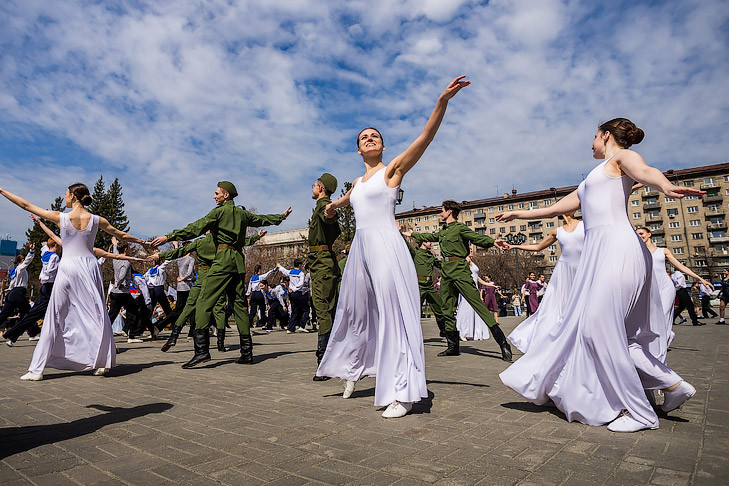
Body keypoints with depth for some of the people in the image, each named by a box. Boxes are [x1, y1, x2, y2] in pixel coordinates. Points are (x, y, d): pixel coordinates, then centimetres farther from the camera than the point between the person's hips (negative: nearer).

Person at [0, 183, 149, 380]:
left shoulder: (61, 217, -4)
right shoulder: (96, 220, 3)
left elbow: (25, 205, 6)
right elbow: (121, 235, 15)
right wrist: (142, 241, 30)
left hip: (67, 268, -2)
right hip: (89, 266, 2)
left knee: (55, 317, 5)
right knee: (96, 314, 6)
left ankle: (37, 369, 9)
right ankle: (103, 362, 9)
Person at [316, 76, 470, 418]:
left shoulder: (392, 169, 3)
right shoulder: (357, 183, 19)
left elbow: (424, 138, -11)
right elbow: (345, 200, 44)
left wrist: (442, 102, -24)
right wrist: (331, 206, 65)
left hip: (386, 246, -6)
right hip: (360, 249, 7)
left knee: (393, 314, -8)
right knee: (356, 312, 15)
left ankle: (403, 393, -2)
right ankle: (352, 370, 38)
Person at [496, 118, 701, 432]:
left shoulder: (622, 157, 6)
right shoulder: (591, 180, 30)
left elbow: (645, 172, -18)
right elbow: (555, 208, 35)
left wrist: (666, 186, -41)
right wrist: (518, 214, 41)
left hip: (617, 248, -9)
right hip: (598, 252, 9)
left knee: (600, 327, -12)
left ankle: (640, 413, -2)